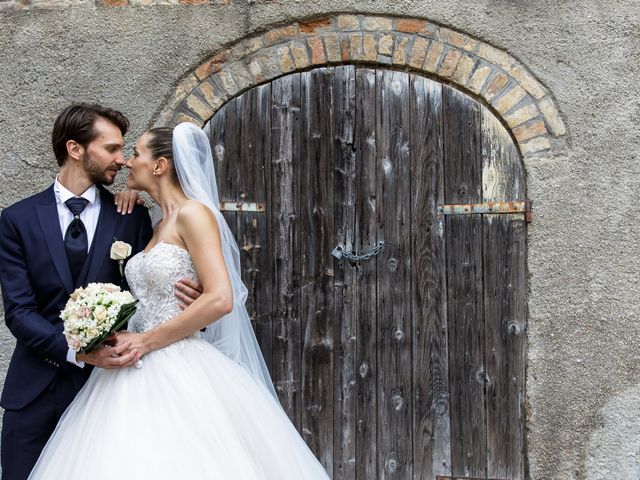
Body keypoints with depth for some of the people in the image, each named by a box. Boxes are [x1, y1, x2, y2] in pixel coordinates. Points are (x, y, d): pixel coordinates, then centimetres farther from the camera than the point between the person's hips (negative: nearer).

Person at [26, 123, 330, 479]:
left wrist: (147, 341, -15)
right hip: (143, 374, 8)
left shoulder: (194, 213, -9)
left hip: (181, 373, -8)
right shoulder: (160, 227, 17)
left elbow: (221, 299, -19)